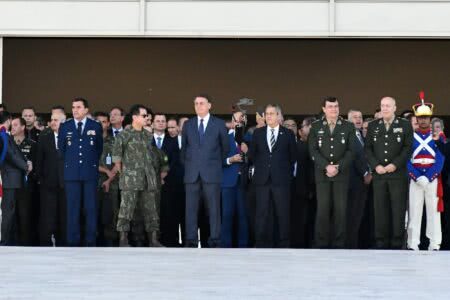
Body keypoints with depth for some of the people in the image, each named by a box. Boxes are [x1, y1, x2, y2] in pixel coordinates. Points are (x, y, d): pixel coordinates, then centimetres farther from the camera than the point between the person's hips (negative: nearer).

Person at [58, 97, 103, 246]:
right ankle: (73, 241, 2)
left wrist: (93, 163, 9)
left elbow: (99, 148, 12)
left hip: (90, 172, 0)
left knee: (91, 208, -1)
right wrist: (69, 163, 10)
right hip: (71, 173, 1)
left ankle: (90, 241, 2)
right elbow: (61, 149, 13)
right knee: (73, 208, -1)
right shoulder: (65, 126, 7)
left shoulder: (96, 126, 6)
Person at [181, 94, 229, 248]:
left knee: (214, 208, -2)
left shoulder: (219, 124, 4)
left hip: (211, 172, -2)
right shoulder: (188, 124, 11)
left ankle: (214, 240, 1)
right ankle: (191, 240, 1)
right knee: (191, 208, -1)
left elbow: (225, 146, 13)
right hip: (192, 173, 2)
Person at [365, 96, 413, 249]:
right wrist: (376, 166, -7)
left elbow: (408, 148, -1)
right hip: (378, 174, 2)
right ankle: (381, 242, 3)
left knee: (398, 209, -3)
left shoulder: (405, 125, 5)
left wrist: (395, 164, -12)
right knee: (380, 209, 0)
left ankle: (397, 243, 2)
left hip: (398, 174, -2)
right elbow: (368, 148, 8)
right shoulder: (372, 126, 12)